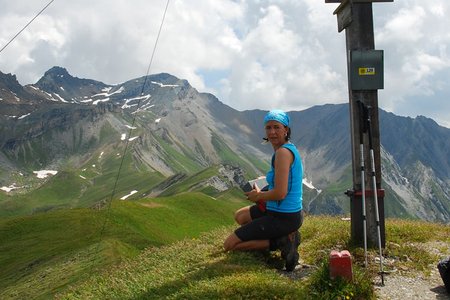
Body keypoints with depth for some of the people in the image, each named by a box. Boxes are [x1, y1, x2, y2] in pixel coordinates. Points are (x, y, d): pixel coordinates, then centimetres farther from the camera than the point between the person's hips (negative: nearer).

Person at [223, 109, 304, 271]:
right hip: (290, 212, 9)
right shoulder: (289, 148, 8)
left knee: (229, 244, 1)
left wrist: (258, 195, -8)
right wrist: (262, 193, 3)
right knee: (240, 216, 33)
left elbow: (280, 193, -27)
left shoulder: (283, 152, -21)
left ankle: (279, 242, -6)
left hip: (282, 218, -9)